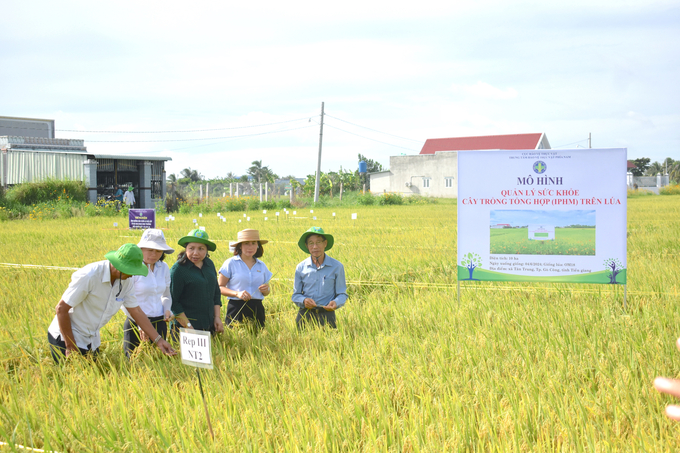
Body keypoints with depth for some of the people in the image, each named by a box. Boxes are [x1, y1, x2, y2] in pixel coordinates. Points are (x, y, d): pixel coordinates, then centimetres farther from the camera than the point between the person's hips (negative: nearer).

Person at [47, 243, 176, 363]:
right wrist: (70, 346, -18)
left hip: (92, 341, 7)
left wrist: (158, 339, -1)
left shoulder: (126, 281, -6)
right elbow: (61, 309, -21)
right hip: (66, 338, -7)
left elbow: (136, 311, 4)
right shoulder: (89, 276, -26)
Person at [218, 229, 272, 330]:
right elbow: (220, 287, -2)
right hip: (236, 308, -4)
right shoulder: (231, 263, 1)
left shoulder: (261, 266, 13)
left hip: (257, 309, 4)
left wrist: (266, 289, -2)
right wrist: (237, 293, -17)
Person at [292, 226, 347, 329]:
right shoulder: (301, 268, 6)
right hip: (305, 315, 1)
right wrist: (304, 300, -12)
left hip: (327, 315, -1)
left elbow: (342, 294, 5)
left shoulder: (337, 267, 2)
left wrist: (336, 303, -17)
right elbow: (296, 295, 11)